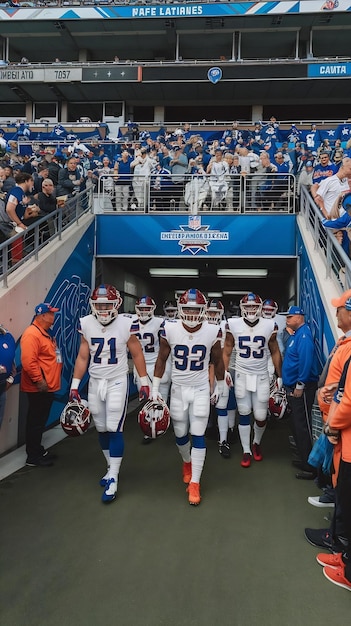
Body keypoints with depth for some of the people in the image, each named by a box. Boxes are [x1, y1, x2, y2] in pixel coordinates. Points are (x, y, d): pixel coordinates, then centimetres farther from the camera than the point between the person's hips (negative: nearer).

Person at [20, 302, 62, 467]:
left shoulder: (46, 333, 16)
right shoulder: (32, 334, -18)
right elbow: (28, 361, -27)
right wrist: (38, 380, -25)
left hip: (48, 387, 10)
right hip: (38, 388, -10)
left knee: (41, 420, 19)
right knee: (35, 421, -1)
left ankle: (37, 450, 31)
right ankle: (33, 457, 8)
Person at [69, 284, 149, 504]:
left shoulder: (126, 324, -11)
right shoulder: (87, 324, -2)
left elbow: (137, 354, -1)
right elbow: (82, 358, 5)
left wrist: (145, 383, 0)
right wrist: (75, 386, 4)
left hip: (117, 381, -4)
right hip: (95, 382, 4)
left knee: (114, 429, -6)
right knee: (102, 429, 11)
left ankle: (113, 480, 1)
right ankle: (112, 468, 30)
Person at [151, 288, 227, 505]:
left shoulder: (212, 332, -13)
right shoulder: (170, 329, -13)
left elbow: (217, 361, 4)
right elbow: (162, 359, 0)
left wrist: (221, 385, 13)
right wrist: (155, 387, 2)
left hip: (201, 389, -1)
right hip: (178, 388, 1)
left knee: (198, 436, -3)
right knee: (180, 434, 13)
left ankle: (195, 483, 9)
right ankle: (187, 463, 44)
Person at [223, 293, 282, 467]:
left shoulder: (269, 326, -5)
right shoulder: (233, 325, -7)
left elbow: (275, 352, 5)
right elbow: (227, 352, 0)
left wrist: (280, 376, 7)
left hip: (261, 376, 1)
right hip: (241, 375, 0)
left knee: (261, 416, 3)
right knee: (244, 414, 5)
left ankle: (257, 443, 33)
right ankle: (246, 451, 21)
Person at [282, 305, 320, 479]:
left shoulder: (304, 335, -17)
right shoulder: (296, 334, 15)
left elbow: (306, 361, -26)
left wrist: (300, 384, -24)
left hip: (302, 388, -11)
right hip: (293, 387, 11)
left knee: (302, 426, -7)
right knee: (296, 425, 17)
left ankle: (310, 467, 0)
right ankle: (304, 459, 29)